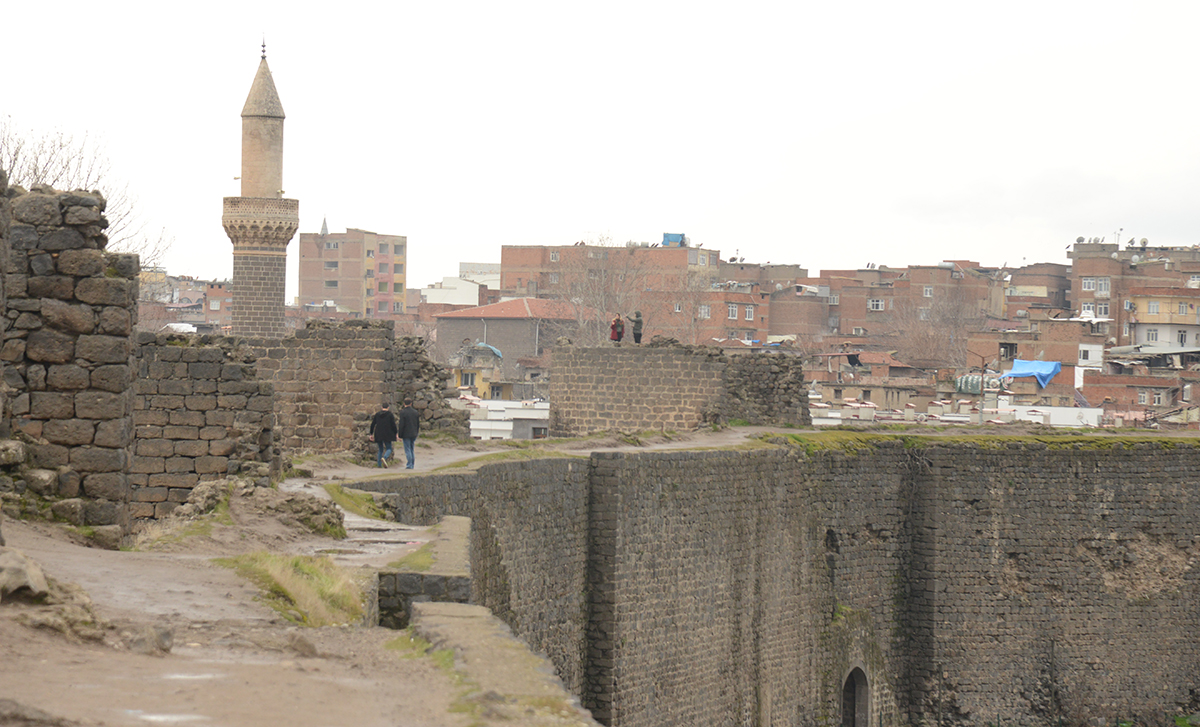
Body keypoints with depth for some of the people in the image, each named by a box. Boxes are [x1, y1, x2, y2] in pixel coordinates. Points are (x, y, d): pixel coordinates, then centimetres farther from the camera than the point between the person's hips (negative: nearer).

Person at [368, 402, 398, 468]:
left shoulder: (377, 414, 6)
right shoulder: (390, 414, -3)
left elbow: (372, 424, 6)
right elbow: (393, 425, -7)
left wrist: (371, 434, 11)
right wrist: (395, 434, 1)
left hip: (378, 435, 3)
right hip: (387, 435, -3)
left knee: (380, 450, 14)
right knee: (389, 449, 2)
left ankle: (379, 465, 4)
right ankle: (384, 458, -30)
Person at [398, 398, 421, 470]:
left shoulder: (403, 412, -11)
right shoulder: (416, 412, 5)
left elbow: (401, 425, -13)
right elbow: (418, 424, 10)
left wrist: (400, 436, -8)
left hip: (406, 434, -5)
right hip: (414, 434, 5)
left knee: (407, 450, -2)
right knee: (412, 450, 14)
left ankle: (409, 465, -5)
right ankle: (412, 464, 16)